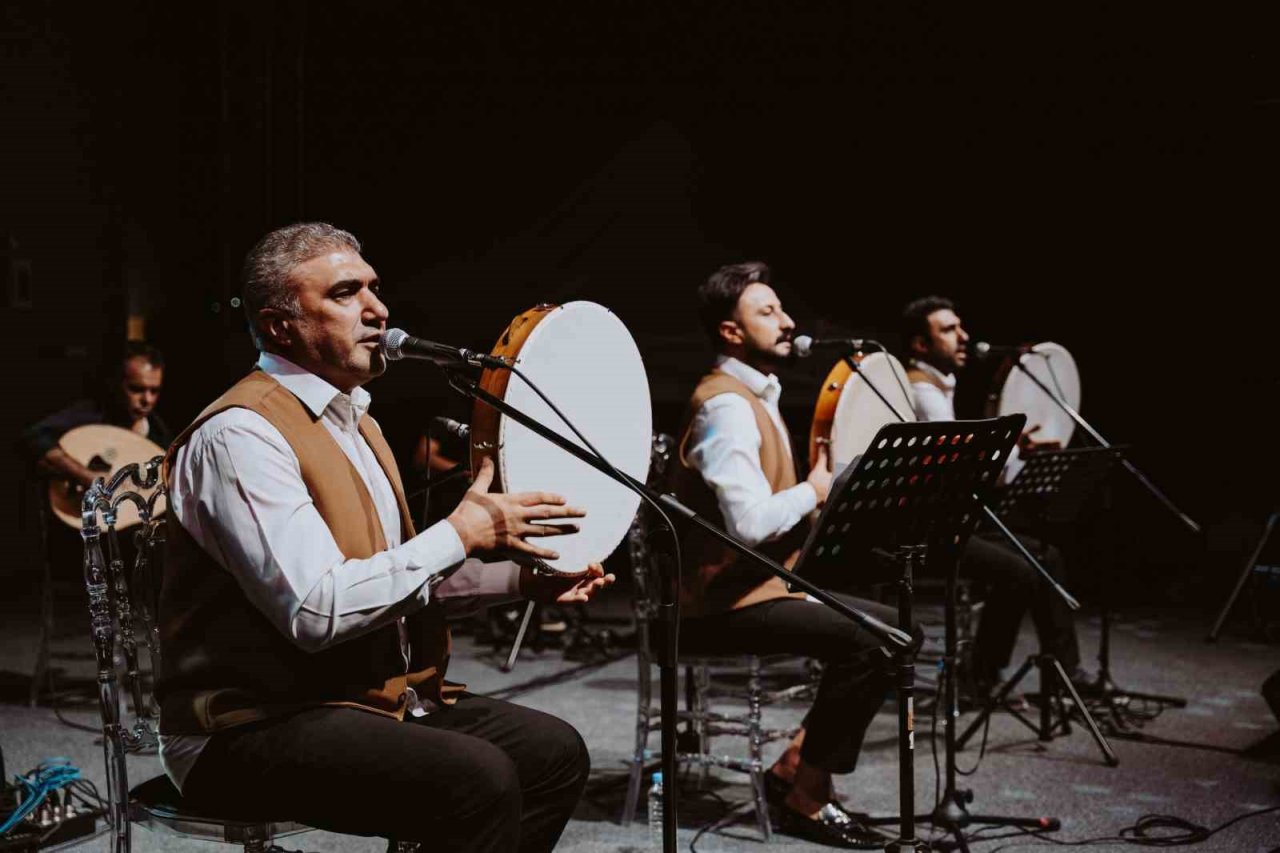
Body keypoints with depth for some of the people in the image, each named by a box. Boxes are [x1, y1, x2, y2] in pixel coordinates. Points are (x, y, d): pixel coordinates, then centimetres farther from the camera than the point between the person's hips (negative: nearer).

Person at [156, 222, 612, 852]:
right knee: (478, 780, -27)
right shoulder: (239, 435, -17)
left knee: (554, 752, 1)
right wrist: (462, 533, -19)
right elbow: (318, 611, -26)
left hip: (372, 698, 10)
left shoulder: (351, 417, 15)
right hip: (251, 729, -9)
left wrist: (520, 576, 5)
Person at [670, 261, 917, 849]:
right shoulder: (726, 404, -17)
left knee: (898, 629, 7)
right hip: (724, 601, -11)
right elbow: (750, 521, -28)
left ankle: (794, 767, 7)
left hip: (762, 585, 11)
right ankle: (806, 799, -9)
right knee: (866, 643, -25)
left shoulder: (756, 396, 18)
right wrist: (814, 490, -10)